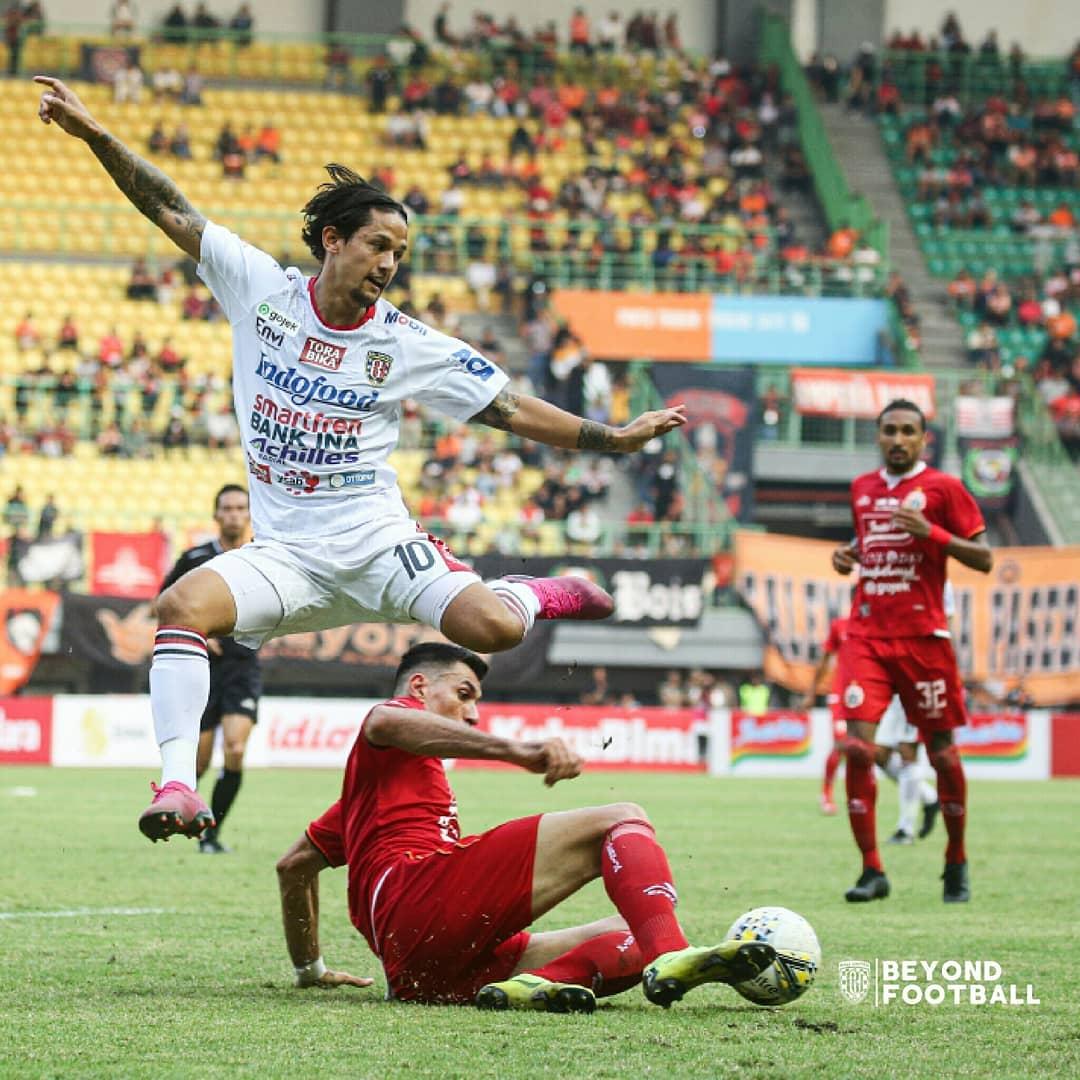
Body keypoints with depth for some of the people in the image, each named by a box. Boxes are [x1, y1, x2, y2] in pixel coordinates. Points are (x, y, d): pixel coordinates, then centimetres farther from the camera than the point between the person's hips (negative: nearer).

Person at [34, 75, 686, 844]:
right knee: (183, 605, -30)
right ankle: (177, 786, -29)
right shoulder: (262, 289, 1)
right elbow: (172, 211, 2)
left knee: (495, 630, -22)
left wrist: (615, 438, -3)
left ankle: (530, 594, 17)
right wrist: (94, 133, -5)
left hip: (375, 543, -1)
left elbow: (512, 411, 3)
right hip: (284, 552, 1)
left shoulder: (408, 346, -1)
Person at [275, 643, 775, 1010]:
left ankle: (534, 983, -26)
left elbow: (293, 865, 48)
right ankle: (670, 958, -42)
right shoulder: (392, 724, 15)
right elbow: (386, 722, -13)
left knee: (631, 939, 7)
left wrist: (310, 968, 49)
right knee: (621, 821, -12)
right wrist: (516, 750, -26)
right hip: (419, 899, -9)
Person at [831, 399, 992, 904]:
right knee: (857, 746, -11)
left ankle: (956, 863, 22)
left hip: (923, 635, -3)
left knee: (942, 753, 3)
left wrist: (931, 532, -17)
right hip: (867, 633, 3)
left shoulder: (943, 488, -2)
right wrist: (848, 554, 9)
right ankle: (871, 870, -6)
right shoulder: (862, 489, 14)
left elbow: (984, 558, -4)